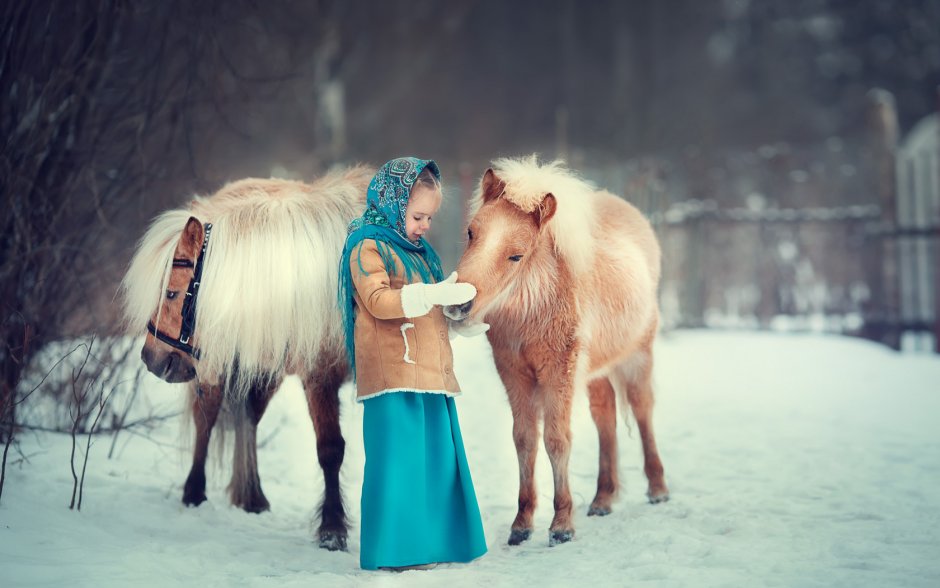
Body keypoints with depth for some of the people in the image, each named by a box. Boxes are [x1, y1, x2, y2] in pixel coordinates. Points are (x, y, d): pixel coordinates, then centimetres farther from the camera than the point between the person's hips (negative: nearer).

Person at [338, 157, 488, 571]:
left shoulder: (419, 250, 22)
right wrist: (435, 294, -26)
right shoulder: (368, 246, -4)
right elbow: (378, 300, -18)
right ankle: (396, 549, -4)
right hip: (393, 374, -8)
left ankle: (433, 543, 13)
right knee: (399, 459, -9)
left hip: (430, 373, 8)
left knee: (437, 459, 7)